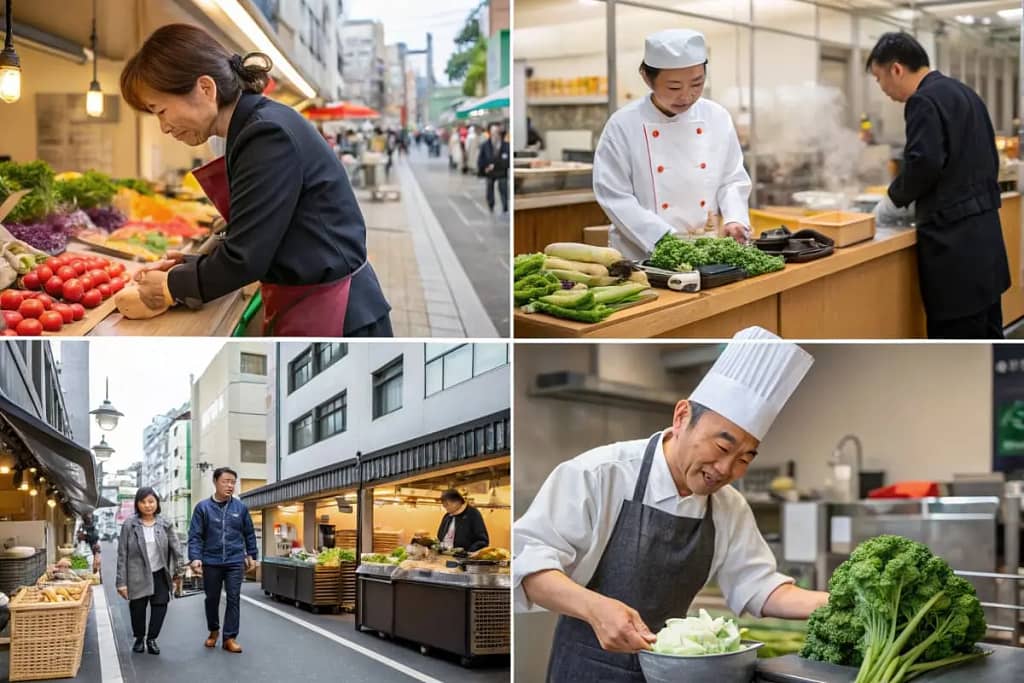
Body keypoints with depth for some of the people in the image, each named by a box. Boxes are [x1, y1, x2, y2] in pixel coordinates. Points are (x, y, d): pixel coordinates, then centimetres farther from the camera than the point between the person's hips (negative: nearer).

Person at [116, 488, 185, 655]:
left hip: (160, 574, 1)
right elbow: (122, 555, -3)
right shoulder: (129, 525, -3)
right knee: (137, 607, 8)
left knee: (160, 604, -8)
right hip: (138, 576, -1)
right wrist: (122, 582, -7)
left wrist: (180, 570, -6)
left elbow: (176, 548, 3)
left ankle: (151, 639, 10)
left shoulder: (165, 524, 3)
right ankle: (139, 638, 32)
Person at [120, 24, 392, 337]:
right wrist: (188, 268, 5)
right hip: (304, 311, 9)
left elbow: (245, 258, -20)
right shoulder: (258, 128, 8)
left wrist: (173, 286, -6)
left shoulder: (270, 136, -20)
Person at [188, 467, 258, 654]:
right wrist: (195, 558, -16)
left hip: (235, 562, 0)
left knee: (234, 599, -3)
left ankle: (230, 637, 4)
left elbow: (249, 534, 12)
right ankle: (213, 631, 33)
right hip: (211, 562, 0)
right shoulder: (203, 507, -2)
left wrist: (252, 555, 13)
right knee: (212, 599, 12)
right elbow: (195, 536, -4)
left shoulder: (240, 507, 3)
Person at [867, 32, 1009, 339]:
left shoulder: (925, 101, -12)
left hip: (954, 238, -10)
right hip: (983, 227, 10)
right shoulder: (964, 93, 17)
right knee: (985, 334, 13)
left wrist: (893, 199, -5)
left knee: (955, 337, -5)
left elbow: (923, 163, -22)